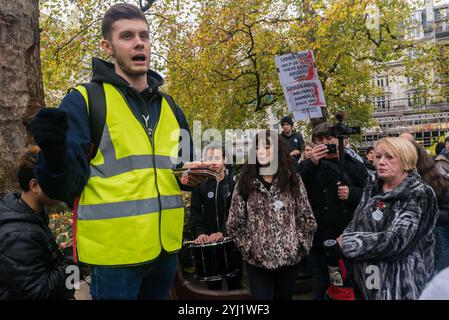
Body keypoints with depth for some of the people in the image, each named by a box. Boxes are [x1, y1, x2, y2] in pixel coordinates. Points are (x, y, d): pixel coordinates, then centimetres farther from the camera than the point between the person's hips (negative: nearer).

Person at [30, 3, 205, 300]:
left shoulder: (170, 107, 10)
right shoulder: (83, 101, -6)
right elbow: (66, 186, -11)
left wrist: (196, 174, -3)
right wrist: (55, 154, -32)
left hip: (165, 246, 6)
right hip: (115, 251, -5)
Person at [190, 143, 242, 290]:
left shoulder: (234, 181, -5)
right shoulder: (200, 183, 2)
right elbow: (195, 211, -1)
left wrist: (223, 232, -24)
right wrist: (200, 232, -16)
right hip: (209, 239, 2)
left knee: (235, 283, 11)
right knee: (212, 284, 12)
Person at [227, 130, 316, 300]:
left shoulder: (292, 179, 1)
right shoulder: (245, 181, -2)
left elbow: (306, 218, 3)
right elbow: (234, 223, -1)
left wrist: (299, 245, -2)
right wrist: (249, 248, -4)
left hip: (290, 257, 2)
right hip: (257, 260, -1)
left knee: (284, 297, 18)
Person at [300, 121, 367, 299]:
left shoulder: (354, 165, 4)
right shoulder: (309, 166, 4)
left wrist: (351, 194, -13)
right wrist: (312, 164, -23)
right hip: (320, 239, 0)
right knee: (322, 288, 10)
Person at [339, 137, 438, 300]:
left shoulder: (420, 195, -13)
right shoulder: (373, 188, 6)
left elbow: (396, 241, -23)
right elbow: (355, 224, 4)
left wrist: (347, 243, -21)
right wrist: (339, 243, -16)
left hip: (401, 285, -5)